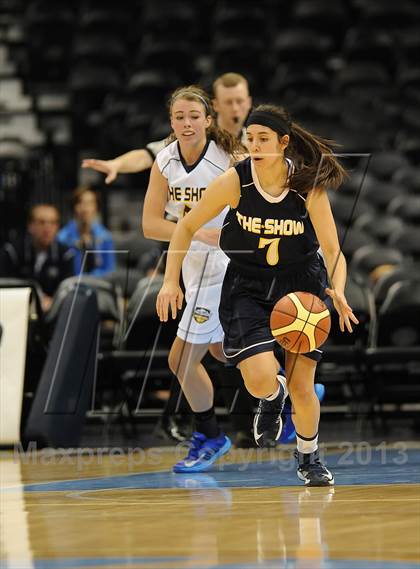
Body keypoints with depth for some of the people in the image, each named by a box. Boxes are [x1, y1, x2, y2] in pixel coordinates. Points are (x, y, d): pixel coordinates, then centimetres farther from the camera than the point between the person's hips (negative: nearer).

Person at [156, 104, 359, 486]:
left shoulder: (309, 186, -16)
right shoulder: (234, 182, -16)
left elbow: (333, 251, -12)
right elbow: (187, 227, -3)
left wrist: (337, 293, -31)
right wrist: (171, 281, -9)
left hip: (301, 284, 0)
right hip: (247, 286, 0)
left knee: (302, 389, -1)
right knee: (260, 379, -20)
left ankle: (309, 458, 30)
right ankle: (272, 397, 20)